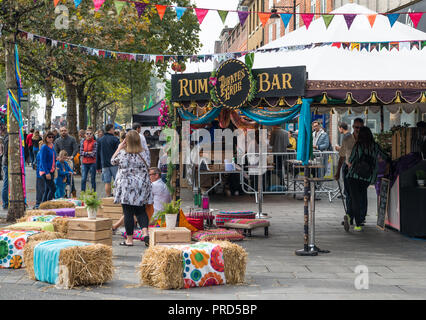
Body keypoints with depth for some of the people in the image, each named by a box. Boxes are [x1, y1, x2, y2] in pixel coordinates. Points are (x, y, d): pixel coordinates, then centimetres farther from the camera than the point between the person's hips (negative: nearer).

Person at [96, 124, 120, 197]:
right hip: (114, 164, -4)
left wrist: (98, 167, 16)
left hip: (104, 164, 4)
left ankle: (108, 197, 2)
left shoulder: (100, 140, 9)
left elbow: (97, 155, 12)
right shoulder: (115, 139, -6)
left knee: (107, 183, 3)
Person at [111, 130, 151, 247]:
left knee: (128, 213, 3)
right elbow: (147, 169, 6)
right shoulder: (143, 154, -2)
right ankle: (145, 232, -8)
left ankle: (129, 239, 7)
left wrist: (119, 148, 14)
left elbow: (113, 161, 9)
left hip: (126, 186, -3)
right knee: (140, 211, 12)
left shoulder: (122, 153, -9)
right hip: (141, 186, 3)